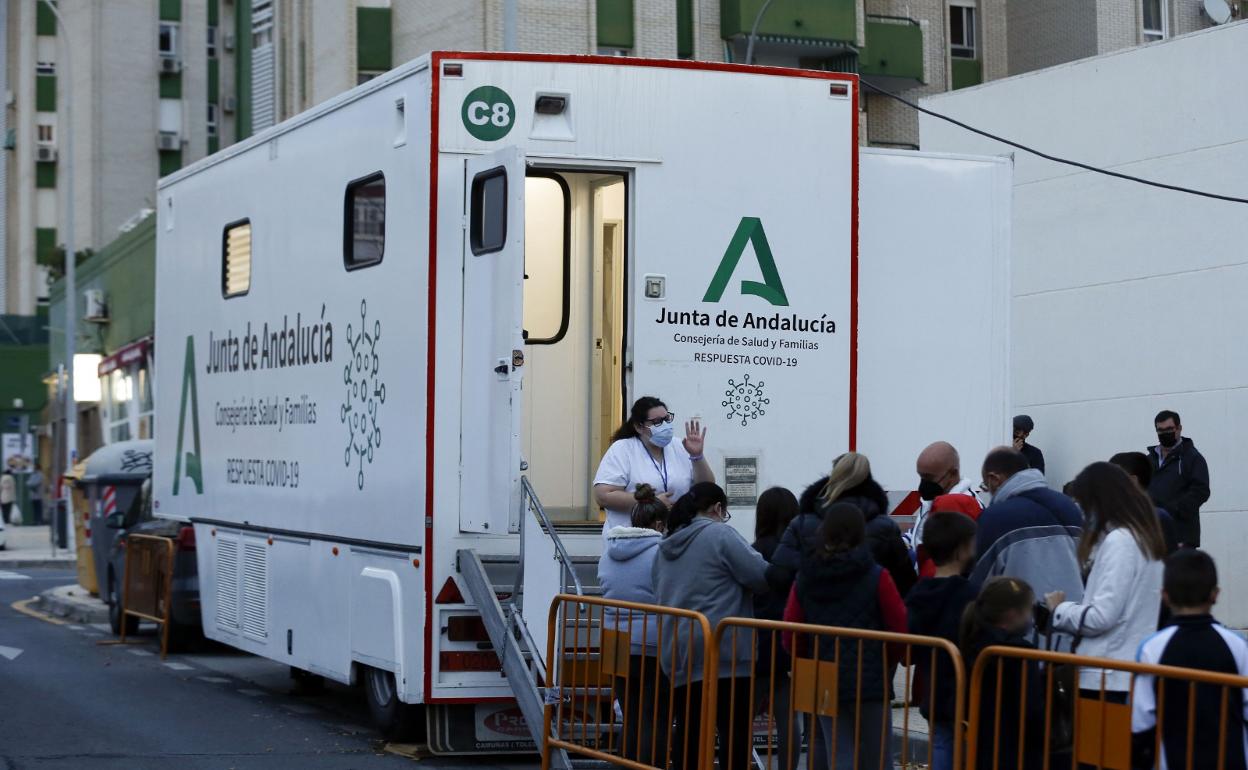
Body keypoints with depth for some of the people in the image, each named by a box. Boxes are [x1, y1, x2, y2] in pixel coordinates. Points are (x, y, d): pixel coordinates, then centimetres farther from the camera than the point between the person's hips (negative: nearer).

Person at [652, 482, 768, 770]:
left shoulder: (666, 545, 17)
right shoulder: (720, 534, -5)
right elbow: (762, 576, -9)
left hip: (678, 654, 7)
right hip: (722, 653, -7)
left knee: (688, 731, 8)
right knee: (735, 731, -5)